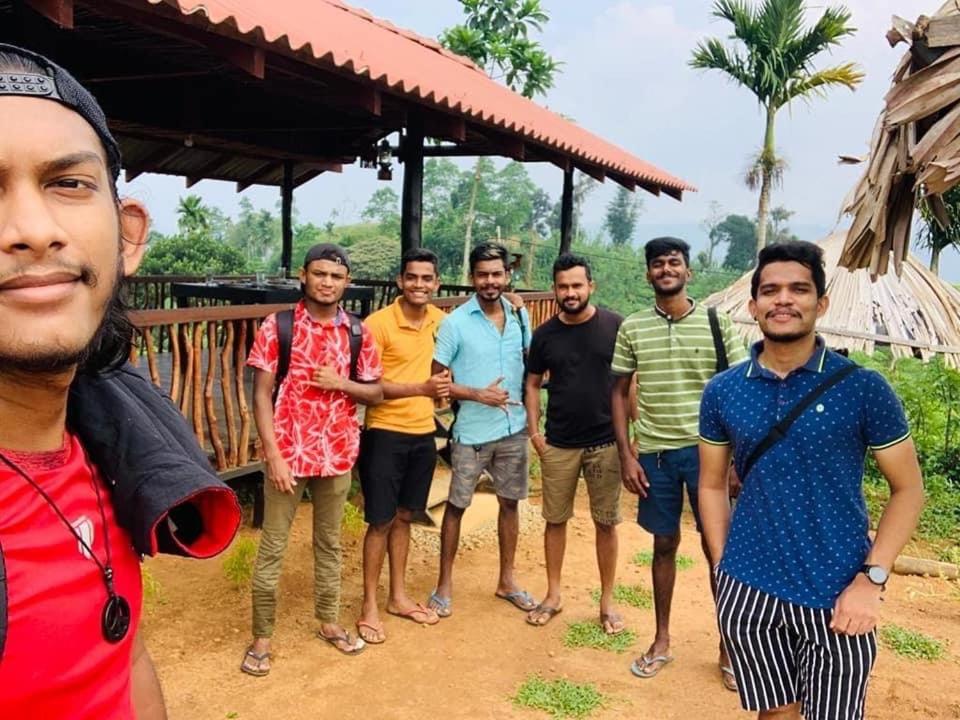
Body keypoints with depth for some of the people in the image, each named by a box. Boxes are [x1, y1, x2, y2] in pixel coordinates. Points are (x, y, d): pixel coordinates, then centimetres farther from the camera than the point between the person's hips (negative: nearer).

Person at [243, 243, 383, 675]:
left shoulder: (358, 333, 1)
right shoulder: (277, 327, -7)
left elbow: (376, 393, 5)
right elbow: (261, 394, -8)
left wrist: (340, 382, -14)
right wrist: (273, 454, -15)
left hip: (338, 455, 3)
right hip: (288, 454, -3)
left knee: (330, 543, 18)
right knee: (272, 547, 6)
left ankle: (328, 621, 34)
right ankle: (261, 637, 20)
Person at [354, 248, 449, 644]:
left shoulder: (440, 320, 4)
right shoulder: (378, 323, -15)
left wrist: (444, 385, 3)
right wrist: (421, 388, -26)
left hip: (423, 433, 6)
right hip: (385, 433, -6)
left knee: (404, 516, 17)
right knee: (380, 521, 3)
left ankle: (398, 596, 31)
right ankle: (369, 605, 18)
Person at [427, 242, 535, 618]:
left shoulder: (520, 315, 2)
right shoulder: (455, 323, -11)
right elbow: (436, 379, -10)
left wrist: (529, 401, 0)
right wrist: (478, 394, -20)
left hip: (514, 428, 4)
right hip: (472, 432, -4)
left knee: (510, 502, 14)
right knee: (456, 505, 6)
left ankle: (507, 580, 30)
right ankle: (445, 583, 21)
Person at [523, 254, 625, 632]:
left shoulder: (614, 326, -5)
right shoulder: (544, 334, 1)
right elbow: (532, 383, 9)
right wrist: (533, 431, 0)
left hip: (606, 442, -1)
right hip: (558, 444, 2)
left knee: (606, 522, 8)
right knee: (555, 519, 10)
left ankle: (607, 601, 21)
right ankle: (553, 596, 25)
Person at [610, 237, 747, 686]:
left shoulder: (715, 324, -2)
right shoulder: (632, 328, 1)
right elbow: (619, 392, 6)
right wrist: (626, 455, -1)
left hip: (706, 450, -1)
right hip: (655, 453, 1)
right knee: (664, 544, 13)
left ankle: (727, 646, 23)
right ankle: (662, 640, 29)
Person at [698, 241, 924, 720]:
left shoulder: (862, 388, -7)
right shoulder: (722, 392, 1)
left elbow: (908, 489, -2)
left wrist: (872, 578, -11)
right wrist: (723, 570, 2)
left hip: (835, 597, -2)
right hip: (747, 593, 2)